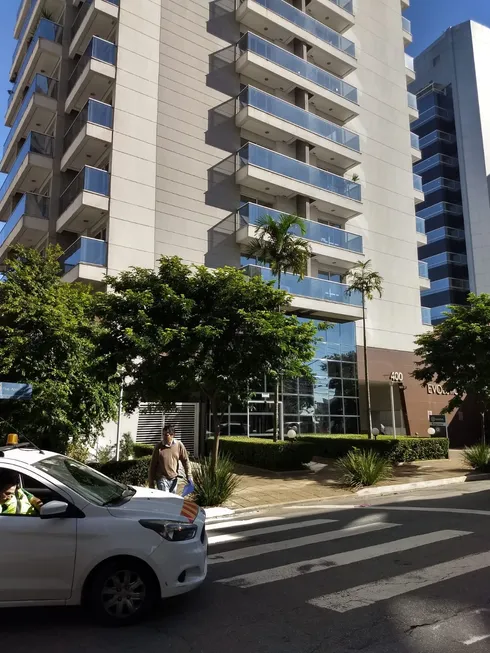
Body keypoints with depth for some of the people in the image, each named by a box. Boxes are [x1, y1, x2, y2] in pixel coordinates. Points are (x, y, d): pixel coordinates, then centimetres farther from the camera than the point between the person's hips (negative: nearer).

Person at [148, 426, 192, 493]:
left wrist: (189, 476, 1)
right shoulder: (158, 447, -9)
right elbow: (152, 465, -4)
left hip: (174, 479, 3)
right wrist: (151, 483, -3)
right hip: (162, 478, -3)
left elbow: (185, 460, 5)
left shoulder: (179, 445, -3)